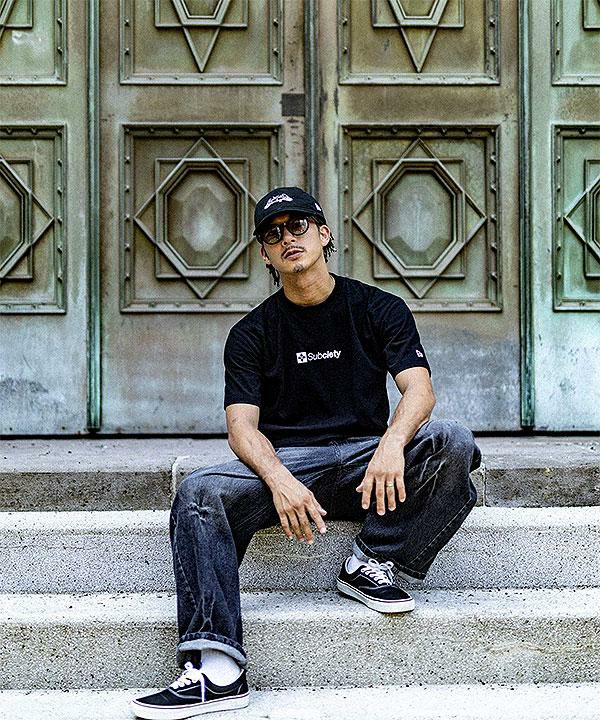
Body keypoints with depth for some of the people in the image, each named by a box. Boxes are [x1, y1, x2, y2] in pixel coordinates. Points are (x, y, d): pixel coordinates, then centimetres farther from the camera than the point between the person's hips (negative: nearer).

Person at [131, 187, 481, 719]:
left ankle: (374, 564, -17)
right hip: (284, 460, 0)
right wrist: (279, 480, -26)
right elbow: (242, 424, -3)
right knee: (199, 495, -28)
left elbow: (419, 389, -6)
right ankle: (217, 669, -37)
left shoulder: (379, 309, 8)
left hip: (365, 458, 0)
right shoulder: (252, 333, 9)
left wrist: (392, 443, -30)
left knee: (452, 444, -27)